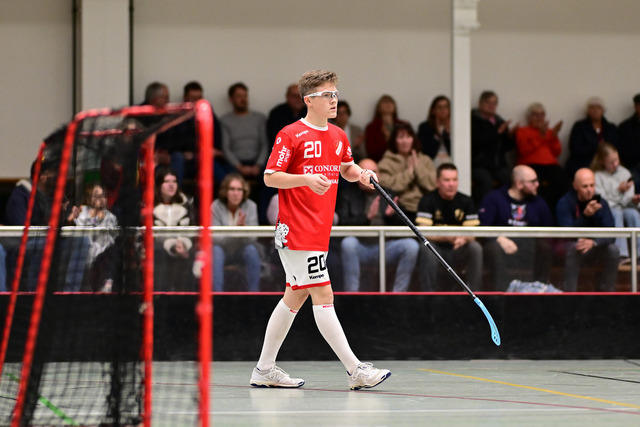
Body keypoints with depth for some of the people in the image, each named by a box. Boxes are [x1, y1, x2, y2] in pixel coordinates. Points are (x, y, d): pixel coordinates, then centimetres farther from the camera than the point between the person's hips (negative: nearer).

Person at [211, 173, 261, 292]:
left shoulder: (250, 206, -12)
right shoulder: (216, 207, -17)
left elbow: (252, 239, -19)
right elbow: (217, 239, -24)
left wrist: (243, 227, -40)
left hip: (242, 250, 1)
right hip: (224, 251, -1)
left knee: (251, 249, -30)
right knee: (216, 250, -33)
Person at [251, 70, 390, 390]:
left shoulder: (338, 136, 13)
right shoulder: (290, 135, -9)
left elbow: (346, 168, 28)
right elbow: (270, 177, -10)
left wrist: (360, 173, 6)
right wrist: (305, 179, -24)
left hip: (319, 230, 9)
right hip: (296, 229, -9)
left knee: (295, 296, 12)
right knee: (323, 295, -9)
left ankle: (264, 370, 20)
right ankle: (355, 370, -12)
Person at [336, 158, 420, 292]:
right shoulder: (347, 194, 9)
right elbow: (343, 224, -6)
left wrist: (390, 215, -9)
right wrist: (368, 217, -18)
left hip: (385, 247, 3)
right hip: (360, 248, -3)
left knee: (411, 245, -24)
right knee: (348, 242, -36)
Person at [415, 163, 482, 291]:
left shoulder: (466, 201, 3)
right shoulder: (428, 201, -6)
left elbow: (472, 233, -4)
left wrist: (464, 238, -30)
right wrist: (448, 238, -33)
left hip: (458, 254, 2)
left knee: (475, 247, -26)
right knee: (427, 248, -34)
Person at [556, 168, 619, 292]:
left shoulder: (601, 203, -7)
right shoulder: (564, 203, -15)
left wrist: (593, 243, -37)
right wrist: (585, 215, -39)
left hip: (594, 251, 3)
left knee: (613, 249, -25)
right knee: (572, 247, -35)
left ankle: (607, 291, -11)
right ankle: (569, 292, -29)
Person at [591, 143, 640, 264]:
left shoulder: (624, 172, 13)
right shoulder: (597, 176, 2)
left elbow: (629, 198, 9)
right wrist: (618, 191, -11)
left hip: (624, 208, 3)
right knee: (617, 214, -37)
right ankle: (622, 254, -47)